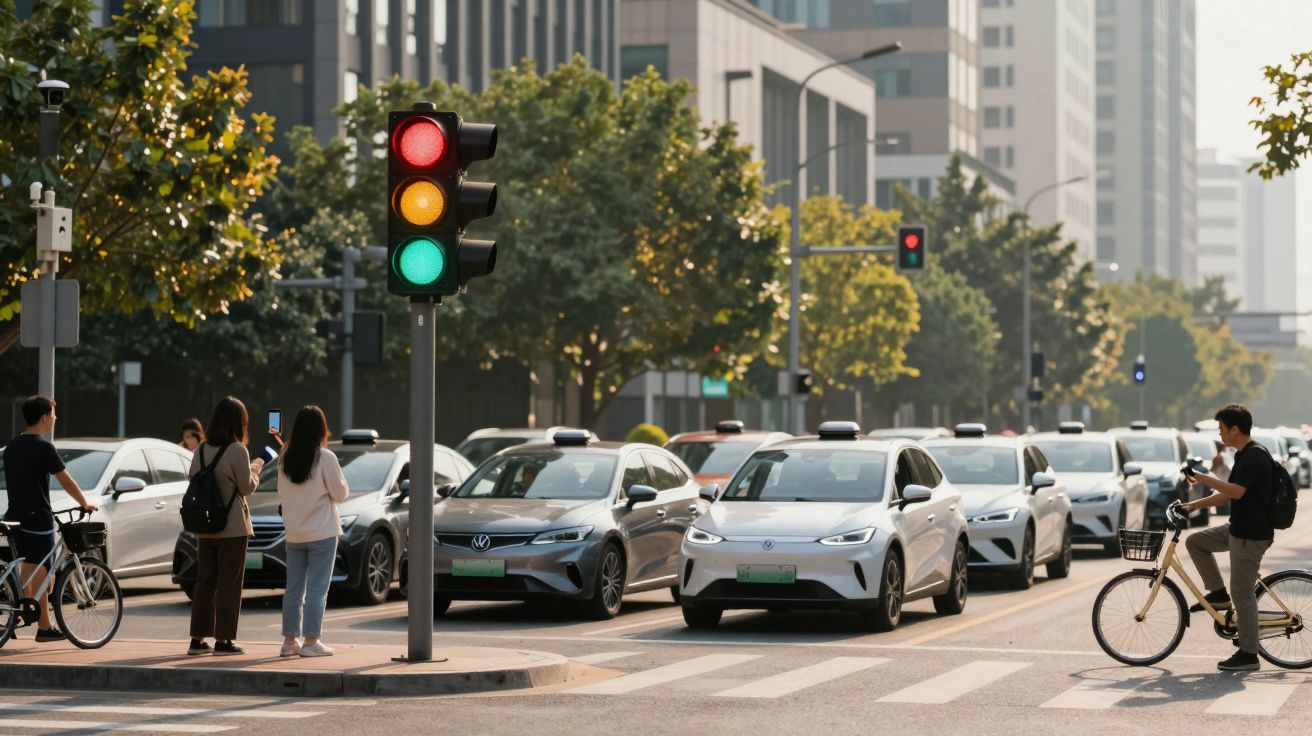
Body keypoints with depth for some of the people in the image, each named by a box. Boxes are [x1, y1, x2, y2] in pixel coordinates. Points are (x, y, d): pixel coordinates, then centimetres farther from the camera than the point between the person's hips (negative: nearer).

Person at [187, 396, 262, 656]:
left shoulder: (201, 450, 5)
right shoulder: (237, 451, -12)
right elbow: (247, 487, -7)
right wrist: (256, 467, 13)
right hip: (232, 526, -6)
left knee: (204, 581, 12)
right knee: (229, 583, 0)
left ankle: (198, 639, 14)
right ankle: (223, 640, 0)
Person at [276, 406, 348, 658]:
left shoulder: (285, 459, 3)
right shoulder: (325, 458, -13)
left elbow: (281, 493, 13)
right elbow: (340, 493, -7)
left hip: (294, 533, 5)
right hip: (322, 533, -5)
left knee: (293, 588, 11)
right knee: (317, 589, -2)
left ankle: (290, 640, 14)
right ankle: (311, 641, -4)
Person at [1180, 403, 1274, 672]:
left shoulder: (1255, 456, -19)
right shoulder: (1243, 455, 13)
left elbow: (1236, 491, -30)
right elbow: (1226, 494, 20)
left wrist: (1206, 478, -17)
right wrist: (1194, 505, 14)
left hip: (1251, 534, -10)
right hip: (1237, 529, 10)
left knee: (1242, 592, -6)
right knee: (1195, 542, 14)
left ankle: (1248, 655, 0)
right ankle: (1218, 594, 19)